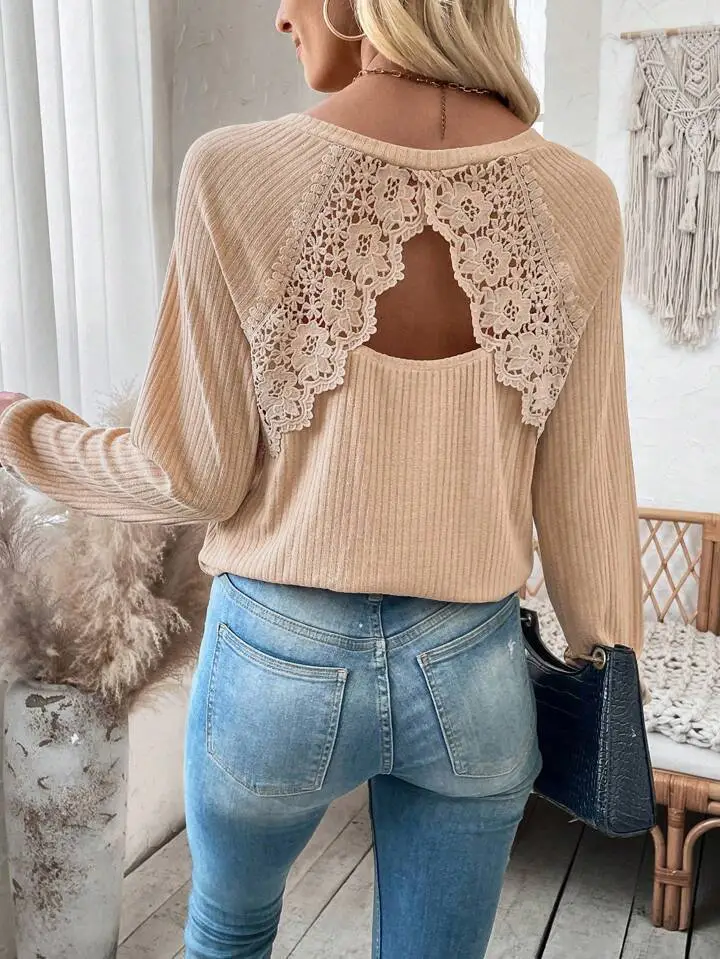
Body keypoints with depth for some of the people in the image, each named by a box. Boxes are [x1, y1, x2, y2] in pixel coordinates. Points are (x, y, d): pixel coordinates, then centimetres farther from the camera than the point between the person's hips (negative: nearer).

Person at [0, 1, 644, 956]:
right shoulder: (576, 198, -8)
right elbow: (584, 493, -3)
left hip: (280, 661, -1)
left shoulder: (238, 174, -16)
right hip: (473, 671, 2)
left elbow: (199, 476, -10)